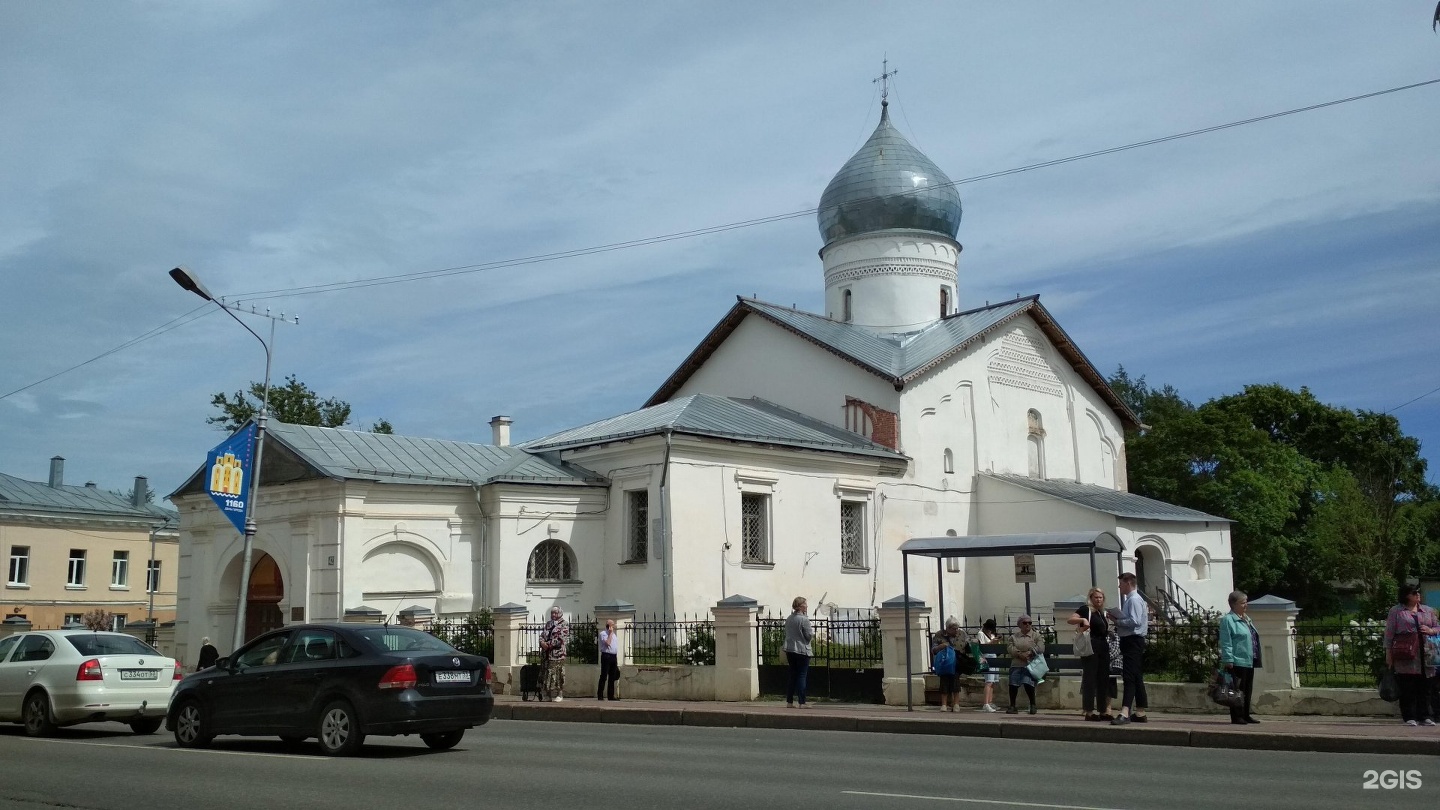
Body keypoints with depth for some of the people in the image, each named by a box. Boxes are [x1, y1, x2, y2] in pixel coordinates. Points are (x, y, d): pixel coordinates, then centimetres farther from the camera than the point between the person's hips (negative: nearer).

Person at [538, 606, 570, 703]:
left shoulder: (564, 625, -1)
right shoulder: (548, 624, 19)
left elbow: (562, 639, -12)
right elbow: (542, 635, 14)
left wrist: (549, 644, -14)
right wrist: (542, 642, -8)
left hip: (557, 653, -6)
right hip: (546, 654, 6)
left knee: (557, 673, -6)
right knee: (546, 673, 4)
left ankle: (558, 695, -1)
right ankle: (549, 694, 10)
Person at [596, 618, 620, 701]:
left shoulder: (614, 635, 20)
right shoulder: (603, 633, -3)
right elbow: (607, 643, -20)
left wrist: (617, 663, 18)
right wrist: (610, 633, -9)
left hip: (614, 657, 7)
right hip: (606, 656, -7)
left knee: (612, 678, 7)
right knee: (604, 677, -7)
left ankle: (610, 696, 11)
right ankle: (600, 696, -5)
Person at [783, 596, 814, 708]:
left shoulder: (789, 619, 8)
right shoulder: (804, 619, -15)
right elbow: (809, 636, -13)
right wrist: (813, 632, 10)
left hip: (789, 650, 7)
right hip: (802, 650, -7)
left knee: (793, 675, 13)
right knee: (802, 676, -1)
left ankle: (789, 701, 14)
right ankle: (802, 703, -1)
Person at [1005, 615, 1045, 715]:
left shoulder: (1036, 635, 9)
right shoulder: (1014, 636, 16)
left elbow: (1040, 648, -5)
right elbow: (1009, 647, 2)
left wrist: (1029, 653, -15)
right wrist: (1019, 654, -14)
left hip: (1030, 665, -3)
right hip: (1016, 664, 3)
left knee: (1028, 683, -20)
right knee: (1013, 684, -9)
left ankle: (1033, 705, -1)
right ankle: (1012, 706, 6)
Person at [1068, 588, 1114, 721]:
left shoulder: (1102, 613, 19)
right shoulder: (1085, 609, -3)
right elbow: (1069, 620, -15)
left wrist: (1111, 631, 11)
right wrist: (1083, 619, -29)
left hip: (1103, 648, 8)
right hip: (1090, 647, -8)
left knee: (1103, 679, 8)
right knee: (1089, 678, -6)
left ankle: (1103, 711, 13)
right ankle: (1089, 711, -5)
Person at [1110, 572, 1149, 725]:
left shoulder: (1134, 600, -13)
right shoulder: (1129, 599, 17)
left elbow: (1135, 621, -23)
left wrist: (1117, 621, -13)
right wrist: (1118, 622, 5)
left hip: (1132, 642, -11)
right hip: (1130, 641, 11)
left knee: (1129, 677, -17)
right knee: (1137, 678, 13)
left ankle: (1125, 713, -25)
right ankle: (1140, 713, 18)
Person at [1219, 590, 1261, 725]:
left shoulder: (1246, 619, 18)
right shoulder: (1228, 620, -10)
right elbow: (1226, 643, -14)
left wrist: (1256, 659, 21)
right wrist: (1228, 661, -19)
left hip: (1249, 662, 9)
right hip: (1237, 662, -9)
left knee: (1248, 690, 13)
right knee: (1237, 691, -6)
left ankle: (1245, 715, 21)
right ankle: (1236, 717, -2)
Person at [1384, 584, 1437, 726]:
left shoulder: (1428, 610, 17)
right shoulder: (1396, 611, 5)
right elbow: (1389, 634, 3)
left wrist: (1431, 630, -3)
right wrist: (1388, 654, -1)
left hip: (1424, 655, 4)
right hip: (1404, 655, -4)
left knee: (1423, 686, 4)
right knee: (1407, 688, -3)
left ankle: (1424, 716, 12)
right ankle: (1409, 717, 2)